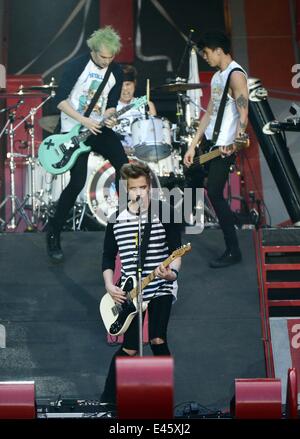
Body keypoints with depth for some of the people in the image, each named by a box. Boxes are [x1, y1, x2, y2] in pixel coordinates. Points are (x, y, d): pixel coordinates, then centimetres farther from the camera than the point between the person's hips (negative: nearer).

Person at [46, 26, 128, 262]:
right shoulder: (77, 65, -13)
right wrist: (85, 121, -22)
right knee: (78, 182, -14)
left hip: (99, 129, 5)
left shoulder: (117, 72, 3)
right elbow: (60, 100, -15)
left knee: (123, 166, -7)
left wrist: (110, 117, -16)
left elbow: (112, 104, 8)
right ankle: (53, 235, -3)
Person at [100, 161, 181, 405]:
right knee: (129, 349, 4)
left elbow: (176, 250, -8)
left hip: (161, 288, -2)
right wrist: (110, 286, -2)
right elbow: (108, 256, 12)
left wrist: (172, 272, -28)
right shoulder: (116, 219, 5)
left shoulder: (165, 213, -5)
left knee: (158, 341, -16)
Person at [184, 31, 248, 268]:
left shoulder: (236, 75, -14)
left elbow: (243, 114, -22)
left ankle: (233, 251, -3)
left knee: (214, 194, -9)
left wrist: (235, 142, -35)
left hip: (225, 146, -9)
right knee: (193, 178, 21)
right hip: (209, 141, 9)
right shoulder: (217, 76, 15)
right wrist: (193, 146, 13)